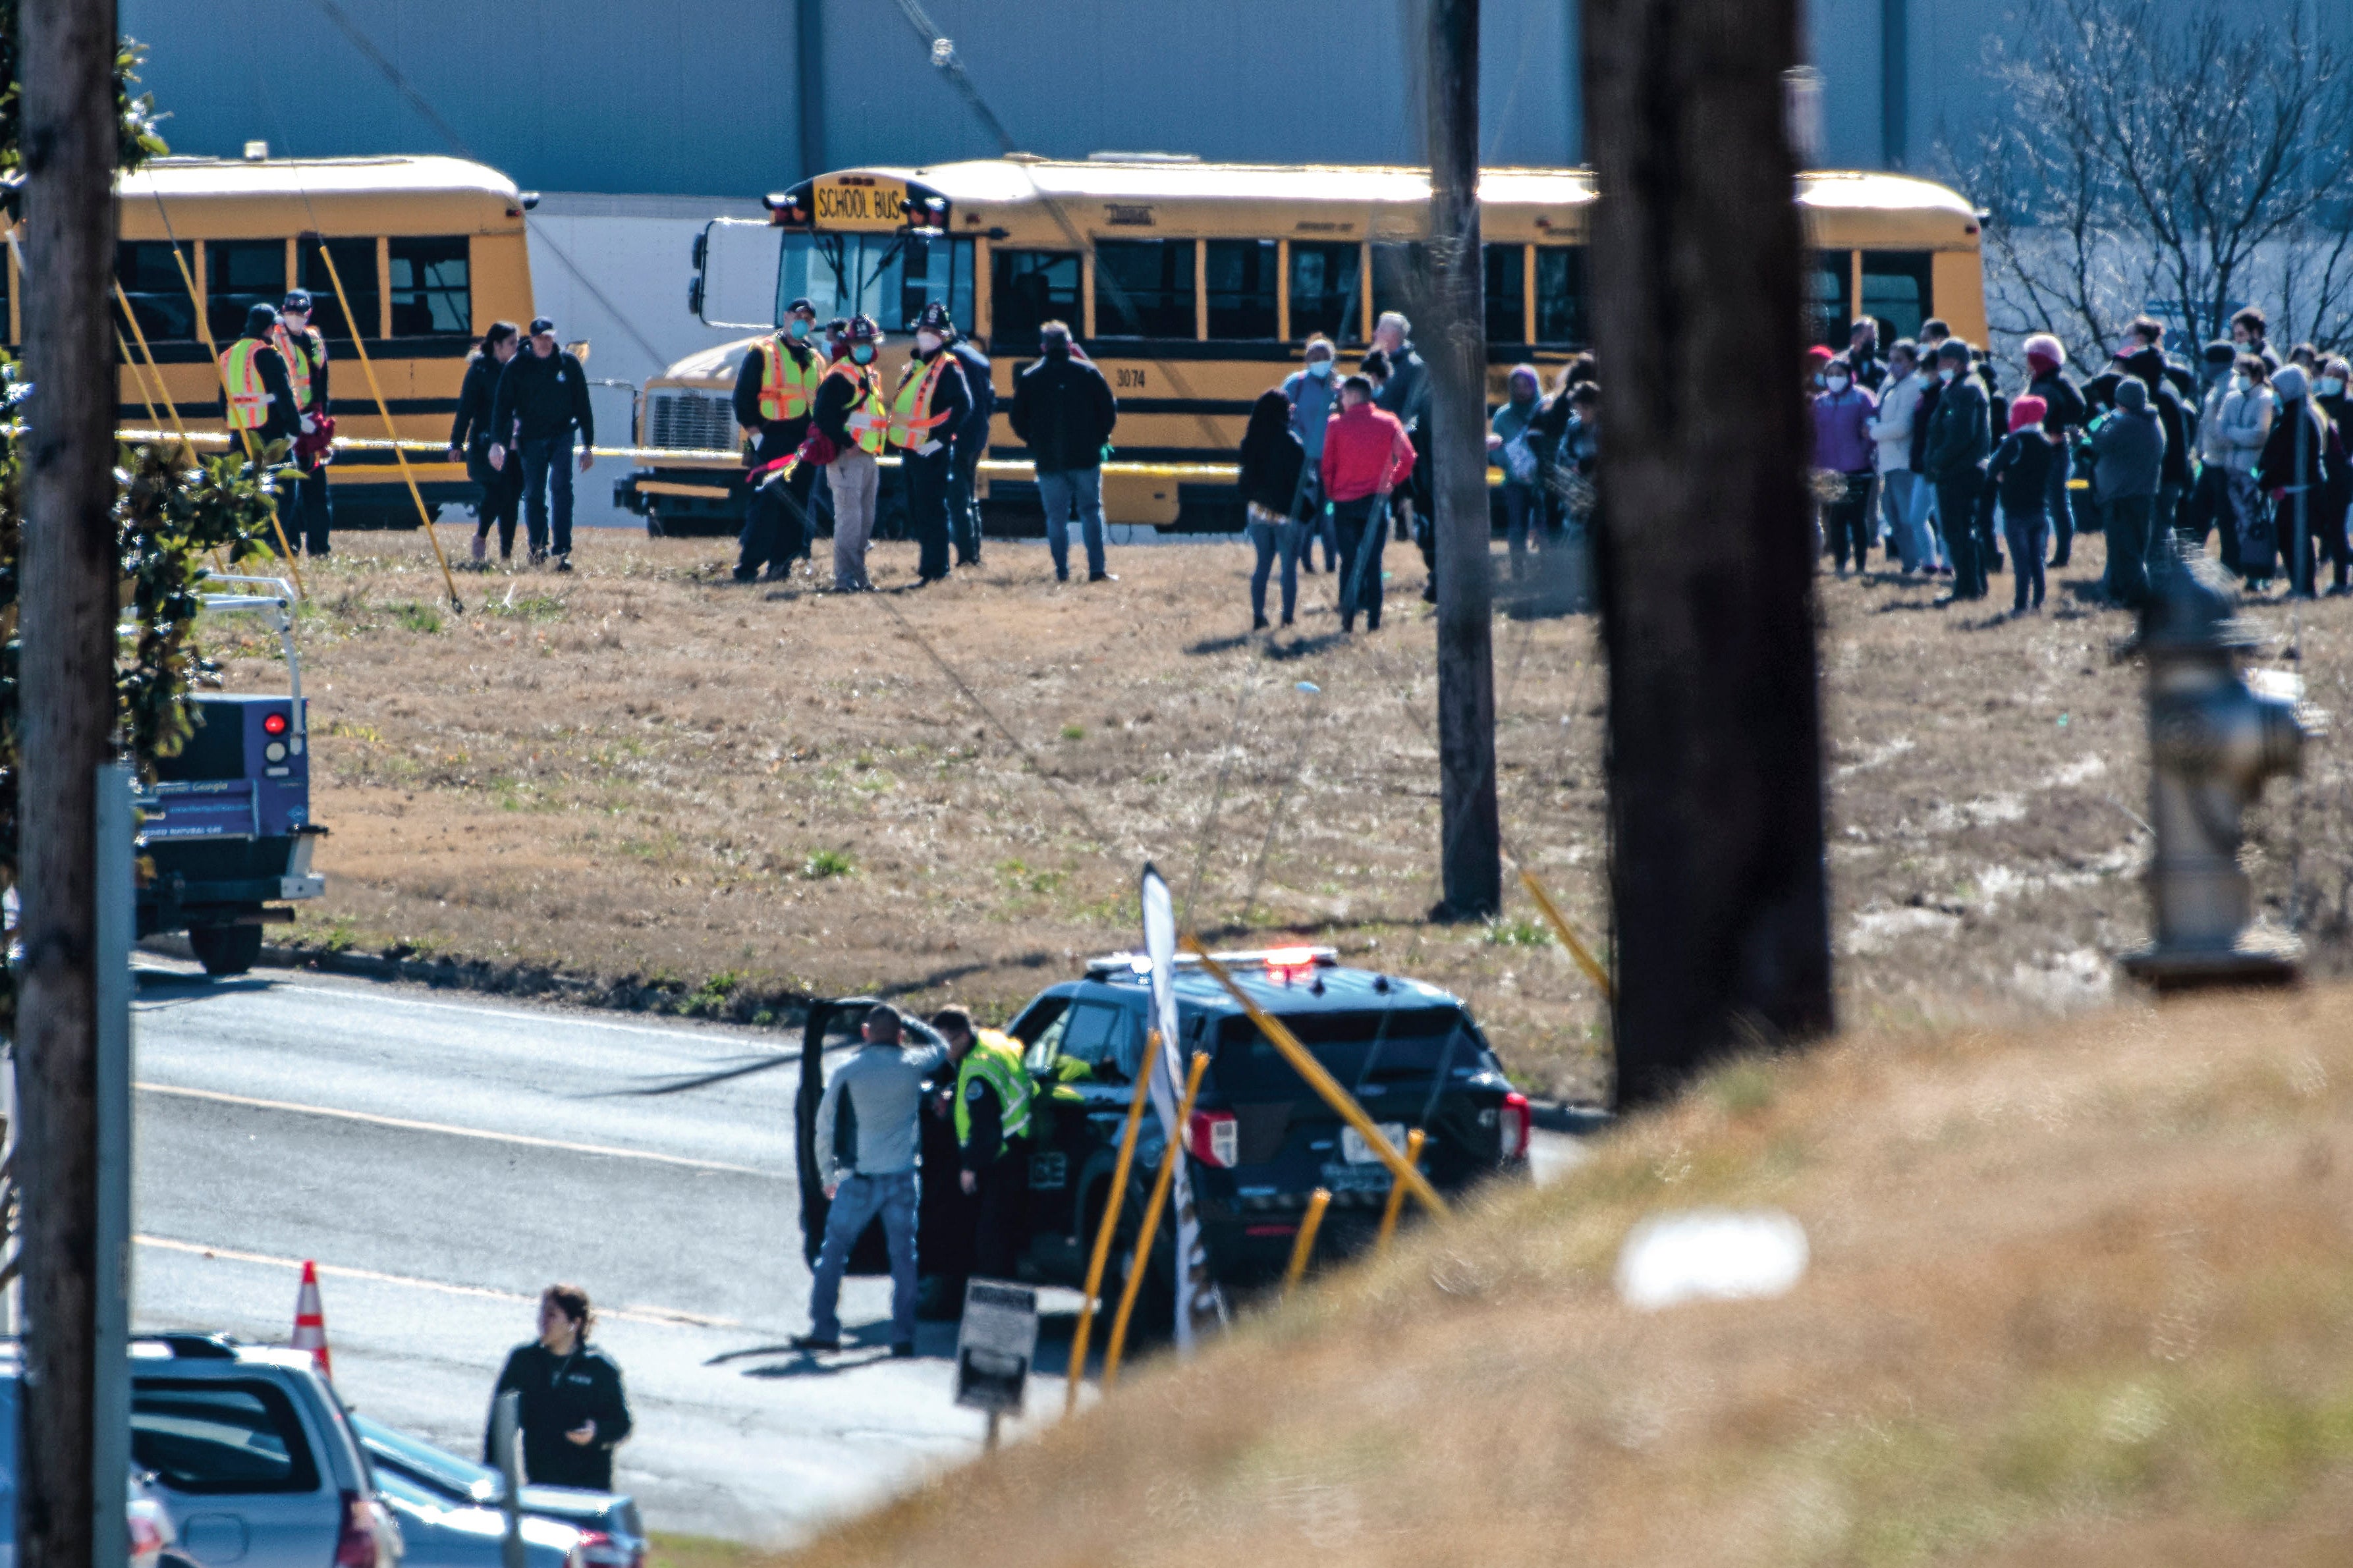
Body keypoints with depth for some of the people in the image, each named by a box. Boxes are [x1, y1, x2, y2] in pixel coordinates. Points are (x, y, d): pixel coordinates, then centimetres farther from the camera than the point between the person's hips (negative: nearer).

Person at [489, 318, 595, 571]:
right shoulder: (517, 367, 0)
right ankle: (538, 545, 27)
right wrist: (497, 442, -11)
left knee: (562, 488, -17)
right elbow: (503, 406, 0)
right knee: (533, 494, 5)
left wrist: (588, 446, 9)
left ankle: (562, 550, -19)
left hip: (562, 436, -1)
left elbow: (582, 406, 9)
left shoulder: (569, 364, 3)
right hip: (531, 439, 1)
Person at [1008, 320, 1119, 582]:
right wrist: (1099, 437, 15)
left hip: (1048, 460, 0)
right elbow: (1109, 410, 0)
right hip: (1086, 457, 0)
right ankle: (1096, 570, 1)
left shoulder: (1029, 379, 1)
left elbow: (1019, 422, 3)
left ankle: (1062, 571, 4)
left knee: (1056, 517, 7)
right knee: (1091, 512, 7)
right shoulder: (1088, 373, -1)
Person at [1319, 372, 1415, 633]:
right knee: (1373, 561, 7)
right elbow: (1407, 457, -5)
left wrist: (1331, 494, 11)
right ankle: (1373, 618, 1)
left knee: (1349, 561, 6)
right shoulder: (1388, 422, 1)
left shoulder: (1337, 425, -2)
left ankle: (1347, 618, -2)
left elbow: (1327, 465, -2)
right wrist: (1393, 482, 9)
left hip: (1344, 502, -1)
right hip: (1375, 501, 1)